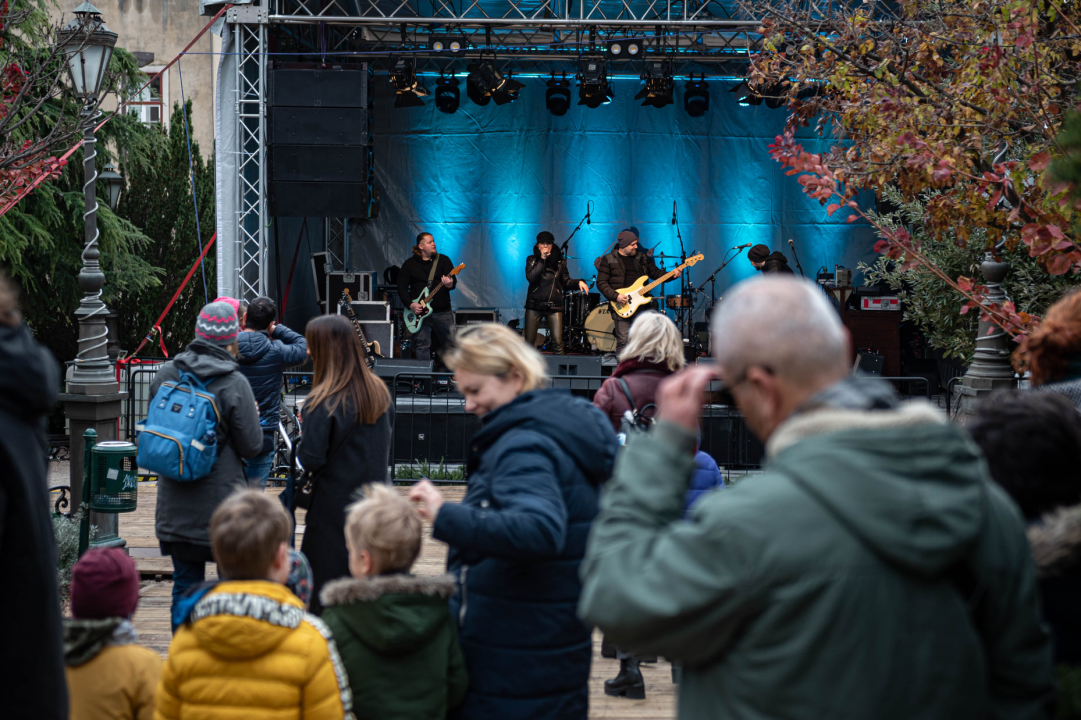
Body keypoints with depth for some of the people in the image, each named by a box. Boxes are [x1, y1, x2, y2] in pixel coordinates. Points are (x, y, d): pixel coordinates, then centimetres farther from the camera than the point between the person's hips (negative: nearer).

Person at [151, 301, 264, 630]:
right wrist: (252, 415, 10)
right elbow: (252, 446, -8)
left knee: (185, 582, 11)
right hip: (221, 503, -4)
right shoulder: (234, 383, -14)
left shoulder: (165, 374, -1)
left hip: (175, 503, 4)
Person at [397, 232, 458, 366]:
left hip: (442, 311, 0)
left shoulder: (443, 260, 7)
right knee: (422, 345, -1)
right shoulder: (409, 264, 6)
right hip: (419, 311, 0)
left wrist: (450, 284, -25)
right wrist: (410, 304, -9)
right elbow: (402, 286, 4)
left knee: (449, 343, 2)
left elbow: (454, 281, -1)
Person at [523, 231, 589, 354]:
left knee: (557, 342, -9)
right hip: (534, 305, 0)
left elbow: (566, 282, 11)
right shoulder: (532, 260, 4)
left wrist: (578, 282, -8)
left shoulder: (560, 261, 9)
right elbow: (531, 277, -13)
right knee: (529, 342, 3)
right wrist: (542, 260, -13)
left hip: (554, 306, 0)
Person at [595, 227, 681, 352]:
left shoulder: (642, 258, 14)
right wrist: (615, 296, -16)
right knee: (623, 341, -6)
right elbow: (601, 282, -3)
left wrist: (672, 275, -1)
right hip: (622, 306, -4)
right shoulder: (608, 260, 1)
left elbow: (656, 273, 17)